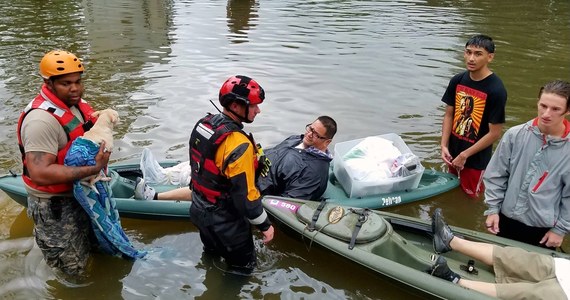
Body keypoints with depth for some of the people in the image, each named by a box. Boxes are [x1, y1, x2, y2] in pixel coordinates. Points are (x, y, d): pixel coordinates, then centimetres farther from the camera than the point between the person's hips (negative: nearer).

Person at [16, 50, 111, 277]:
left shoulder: (77, 103, 0)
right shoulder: (42, 119, -28)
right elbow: (40, 173, -35)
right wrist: (93, 169, -36)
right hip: (55, 207, -9)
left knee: (93, 249, 30)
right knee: (73, 272, 7)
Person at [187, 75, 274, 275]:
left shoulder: (203, 124, -6)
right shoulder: (239, 145, -33)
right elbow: (245, 195, -28)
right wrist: (264, 224, -14)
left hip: (199, 211, 8)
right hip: (225, 222, -8)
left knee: (212, 253, 33)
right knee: (243, 267, 15)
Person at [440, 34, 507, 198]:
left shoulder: (496, 90, -21)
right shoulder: (457, 80, -4)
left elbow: (494, 133, -18)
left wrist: (465, 155, -15)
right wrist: (444, 145, -5)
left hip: (476, 158, -5)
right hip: (453, 152, 6)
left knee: (470, 197, 12)